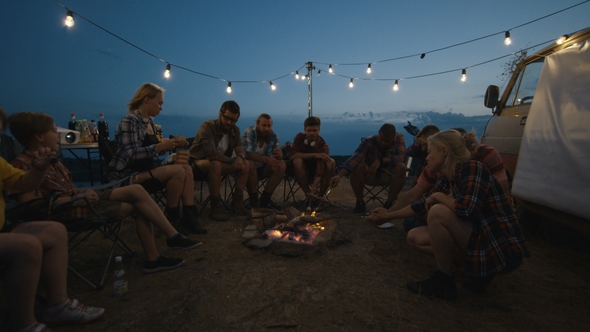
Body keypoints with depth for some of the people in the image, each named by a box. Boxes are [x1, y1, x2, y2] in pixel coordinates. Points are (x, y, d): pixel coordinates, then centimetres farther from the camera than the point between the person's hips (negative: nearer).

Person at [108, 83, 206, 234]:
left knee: (186, 168, -11)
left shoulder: (149, 121, 12)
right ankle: (172, 217, -8)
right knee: (178, 171, -25)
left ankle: (189, 216, -14)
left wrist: (172, 143, 3)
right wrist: (160, 146, -27)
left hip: (146, 170, 8)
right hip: (131, 175, -8)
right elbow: (131, 155, -23)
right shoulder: (130, 121, -14)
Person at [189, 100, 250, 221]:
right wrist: (233, 160, -24)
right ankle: (215, 207, -27)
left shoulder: (235, 130, -1)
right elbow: (212, 154, -33)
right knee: (216, 165, -38)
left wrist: (239, 158, -30)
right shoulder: (207, 126, -22)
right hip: (199, 162, -6)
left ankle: (237, 202, -8)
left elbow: (240, 151, -5)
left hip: (220, 163, 6)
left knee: (245, 164, -14)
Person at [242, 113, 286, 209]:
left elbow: (279, 154, -8)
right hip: (248, 167, -4)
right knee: (249, 164, -36)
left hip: (263, 168, 5)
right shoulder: (249, 132, -18)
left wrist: (279, 154, -35)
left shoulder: (273, 135, -6)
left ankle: (265, 199, -13)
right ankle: (253, 200, -21)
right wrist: (265, 159, -45)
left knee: (282, 164, -18)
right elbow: (247, 153, -30)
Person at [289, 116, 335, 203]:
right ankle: (308, 193, -25)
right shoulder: (299, 137, -11)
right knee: (297, 160, -31)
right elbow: (292, 155, -24)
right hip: (302, 173, 0)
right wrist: (314, 155, -29)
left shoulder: (323, 145, -18)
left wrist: (314, 186, -49)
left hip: (316, 175, 0)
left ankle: (320, 195, -21)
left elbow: (320, 167, -32)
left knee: (331, 162, -26)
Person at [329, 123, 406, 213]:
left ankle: (389, 203, -16)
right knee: (356, 165, -32)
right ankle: (360, 202, -16)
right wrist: (339, 175, -51)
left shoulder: (399, 138, -15)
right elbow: (354, 158, -37)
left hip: (387, 175, 1)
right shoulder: (368, 141, -23)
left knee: (401, 167, -29)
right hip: (369, 174, -1)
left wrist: (380, 161, -36)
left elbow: (401, 157, -23)